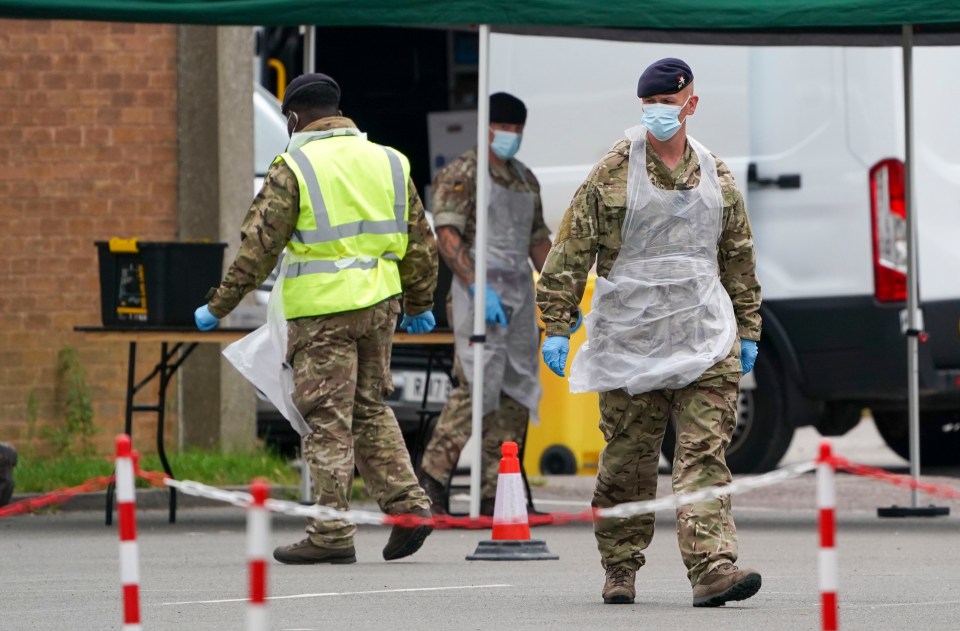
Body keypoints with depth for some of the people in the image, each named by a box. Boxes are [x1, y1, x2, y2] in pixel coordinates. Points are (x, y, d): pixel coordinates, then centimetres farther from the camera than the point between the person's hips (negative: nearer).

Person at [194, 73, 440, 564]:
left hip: (322, 312, -5)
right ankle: (407, 503, 9)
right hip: (379, 305, 5)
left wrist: (219, 306, 0)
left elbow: (259, 247, -8)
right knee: (370, 408, 19)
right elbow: (420, 242, 16)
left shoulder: (294, 169, -7)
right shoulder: (388, 162, 10)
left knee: (328, 421, -2)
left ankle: (332, 535, -1)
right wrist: (420, 305, 29)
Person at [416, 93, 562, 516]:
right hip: (480, 290, -8)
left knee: (518, 391, 4)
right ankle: (432, 475, -11)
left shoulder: (525, 180, 20)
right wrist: (478, 287, -22)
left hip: (519, 291, 8)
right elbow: (447, 235, -14)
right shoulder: (462, 174, -5)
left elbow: (537, 240, 25)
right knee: (479, 386, -17)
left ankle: (494, 493, 7)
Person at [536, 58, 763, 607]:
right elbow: (572, 252, 0)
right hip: (630, 339, -2)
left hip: (705, 340, 2)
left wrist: (748, 331, 19)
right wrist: (556, 327, -4)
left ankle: (713, 566, -18)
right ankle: (620, 567, 18)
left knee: (705, 453, -9)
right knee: (628, 459, 4)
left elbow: (739, 258, 20)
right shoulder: (612, 174, 0)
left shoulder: (716, 176, 11)